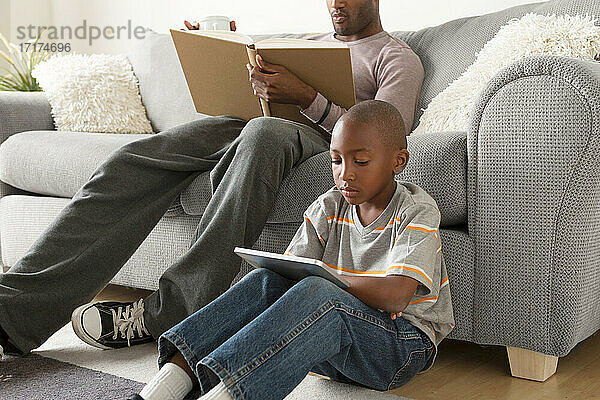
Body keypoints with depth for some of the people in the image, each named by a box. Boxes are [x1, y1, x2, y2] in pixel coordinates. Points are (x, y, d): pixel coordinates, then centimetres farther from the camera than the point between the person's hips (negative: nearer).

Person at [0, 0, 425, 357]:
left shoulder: (398, 59, 16)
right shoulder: (314, 44, 36)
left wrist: (307, 97, -16)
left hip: (318, 136, -5)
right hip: (245, 123, 6)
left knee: (264, 133, -44)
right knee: (133, 160, -21)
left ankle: (167, 311, -43)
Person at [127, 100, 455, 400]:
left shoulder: (418, 210, -10)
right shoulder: (329, 208, 7)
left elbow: (395, 296, -25)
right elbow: (291, 271, 1)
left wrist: (320, 277, -18)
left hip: (403, 348, -5)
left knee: (317, 295, -34)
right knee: (267, 281, -20)